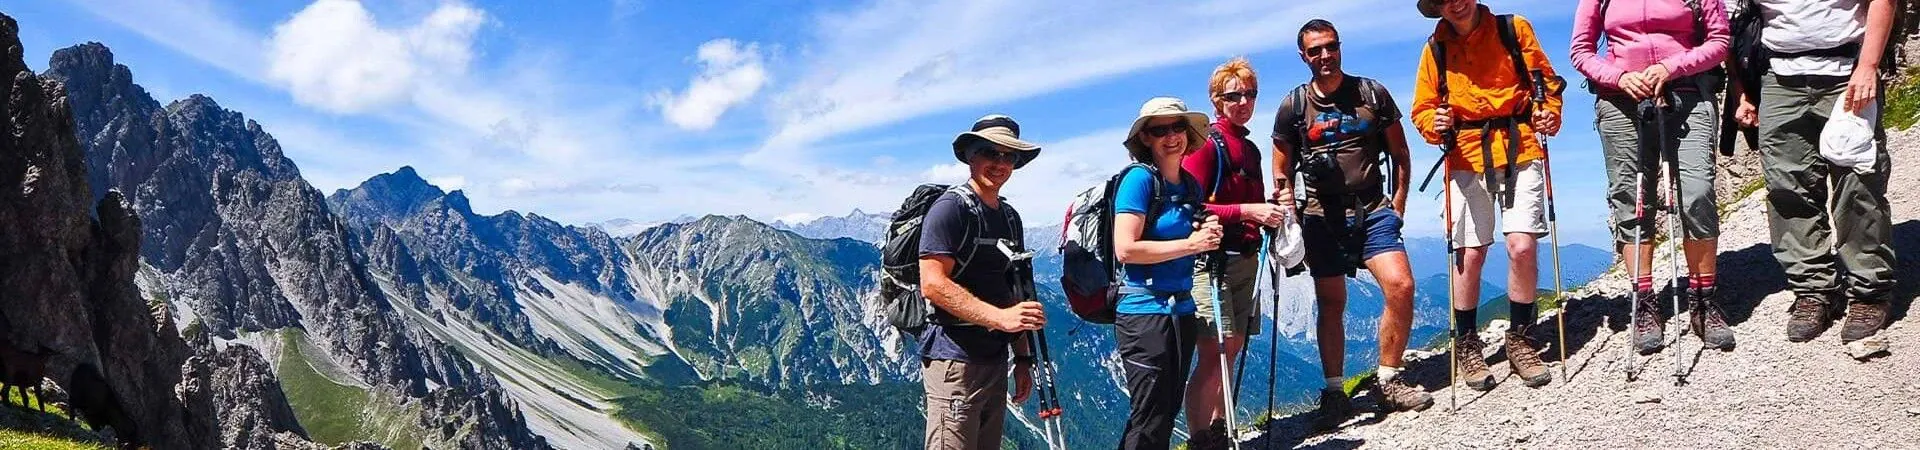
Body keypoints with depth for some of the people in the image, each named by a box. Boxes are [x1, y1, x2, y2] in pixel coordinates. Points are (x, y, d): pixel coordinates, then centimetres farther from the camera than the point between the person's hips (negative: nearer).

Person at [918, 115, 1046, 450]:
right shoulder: (951, 208, -8)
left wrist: (1023, 358, 15)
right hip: (955, 358, -8)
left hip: (996, 358, 8)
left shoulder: (1010, 217, 18)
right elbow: (933, 284, -18)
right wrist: (999, 317, -27)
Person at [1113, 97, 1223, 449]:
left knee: (1168, 412, 15)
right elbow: (1125, 249, -19)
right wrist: (1189, 244, -16)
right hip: (1144, 311, -8)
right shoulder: (1140, 178, -11)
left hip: (1182, 309, 8)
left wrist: (1209, 236, 2)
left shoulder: (1191, 185, 10)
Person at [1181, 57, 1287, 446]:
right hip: (1212, 260, -8)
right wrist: (1247, 212, -21)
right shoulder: (1206, 144, -8)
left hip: (1246, 260, 8)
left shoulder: (1250, 149, 19)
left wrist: (1271, 214, 9)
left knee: (1233, 349, 10)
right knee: (1214, 354, -13)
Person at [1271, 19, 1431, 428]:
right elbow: (1282, 173, 9)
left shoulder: (1372, 93, 5)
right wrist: (1287, 204, -7)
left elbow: (1400, 154, 10)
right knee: (1331, 305, 2)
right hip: (1322, 216, 0)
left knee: (1401, 286, -16)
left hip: (1372, 209, 1)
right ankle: (1333, 392, 11)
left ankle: (1388, 381, -2)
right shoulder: (1293, 107, 3)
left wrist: (1397, 206, 2)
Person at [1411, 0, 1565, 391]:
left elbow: (1545, 79, 9)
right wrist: (1436, 124, -12)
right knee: (1469, 255, -2)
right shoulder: (1435, 49, 7)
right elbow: (1423, 108, 9)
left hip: (1519, 150, -1)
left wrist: (1549, 113, -9)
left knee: (1522, 246, -12)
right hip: (1466, 157, 1)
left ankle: (1520, 341, 7)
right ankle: (1466, 345, 16)